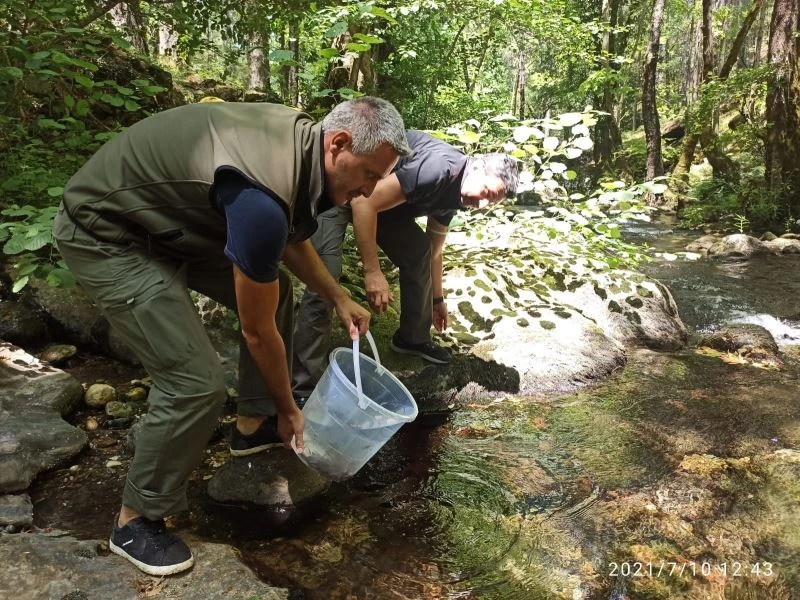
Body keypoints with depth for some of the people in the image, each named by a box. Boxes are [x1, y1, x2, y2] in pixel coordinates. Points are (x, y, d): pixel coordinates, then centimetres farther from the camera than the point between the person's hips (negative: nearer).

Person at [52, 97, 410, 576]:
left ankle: (255, 424, 29)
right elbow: (258, 331, -21)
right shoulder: (262, 197, -34)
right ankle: (135, 520, 7)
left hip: (169, 218, 10)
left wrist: (340, 298, 12)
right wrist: (289, 408, -5)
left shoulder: (300, 140, -6)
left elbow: (292, 241, 15)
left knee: (275, 291, 13)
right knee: (197, 381, -16)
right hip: (106, 235, -10)